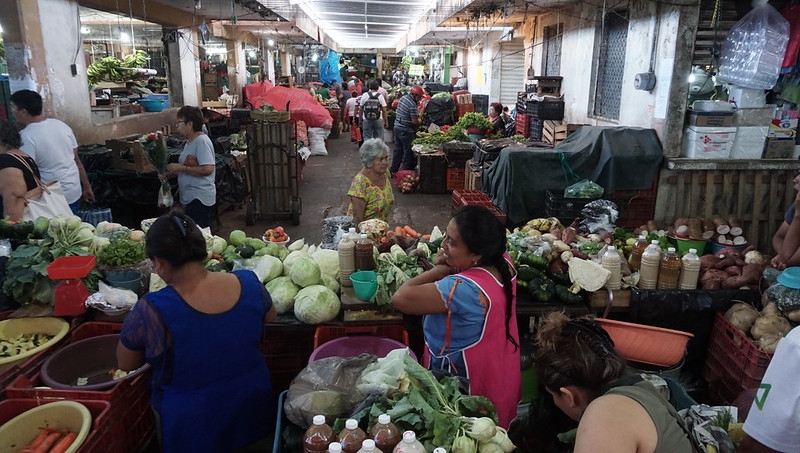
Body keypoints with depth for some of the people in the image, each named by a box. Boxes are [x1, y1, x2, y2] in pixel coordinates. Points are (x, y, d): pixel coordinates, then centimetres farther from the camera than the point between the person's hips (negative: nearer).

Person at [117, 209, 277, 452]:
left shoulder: (151, 311, -29)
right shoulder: (249, 283, -19)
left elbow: (125, 365, -10)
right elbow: (270, 316, 4)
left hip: (192, 427, -2)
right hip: (251, 401, 3)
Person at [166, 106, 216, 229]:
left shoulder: (202, 141, -15)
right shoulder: (190, 142, 16)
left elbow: (207, 169, -25)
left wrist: (181, 168, -18)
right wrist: (168, 175, 9)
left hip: (199, 199, -10)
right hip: (189, 198, 10)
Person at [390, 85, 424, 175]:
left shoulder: (403, 98, 7)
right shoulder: (412, 104, -20)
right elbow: (414, 121, -22)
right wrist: (420, 120, 1)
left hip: (397, 127, 9)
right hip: (406, 131, -9)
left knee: (398, 149, 16)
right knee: (408, 152, 3)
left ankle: (393, 170, 22)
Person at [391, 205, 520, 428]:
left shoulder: (465, 288, -37)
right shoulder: (503, 262, -10)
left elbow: (401, 298, -33)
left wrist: (438, 271, -21)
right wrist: (447, 268, -14)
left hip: (469, 392, -8)